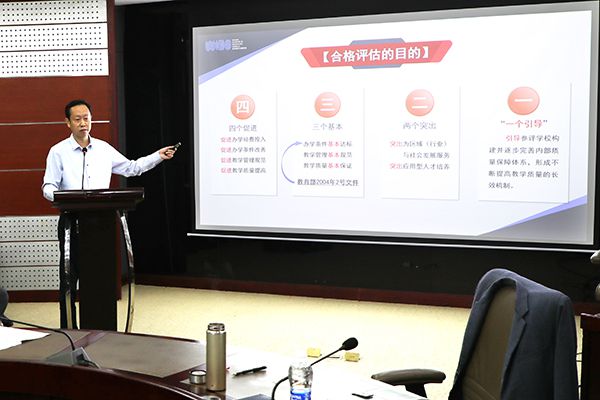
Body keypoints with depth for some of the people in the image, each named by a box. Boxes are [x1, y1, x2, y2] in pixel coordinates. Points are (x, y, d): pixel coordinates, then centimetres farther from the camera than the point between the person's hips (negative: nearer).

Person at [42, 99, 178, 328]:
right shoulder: (58, 152, -1)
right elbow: (48, 187, -4)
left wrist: (159, 156, 7)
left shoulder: (104, 149, 9)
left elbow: (131, 168, 15)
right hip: (71, 220, -3)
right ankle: (68, 329, 12)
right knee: (70, 275, 2)